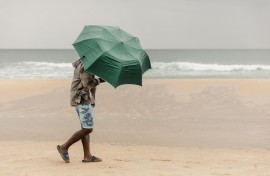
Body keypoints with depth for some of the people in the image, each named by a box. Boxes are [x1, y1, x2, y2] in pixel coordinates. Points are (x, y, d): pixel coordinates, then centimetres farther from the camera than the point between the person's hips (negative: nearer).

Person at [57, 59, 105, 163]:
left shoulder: (81, 64, 18)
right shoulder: (84, 66, -13)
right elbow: (87, 83, -22)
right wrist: (100, 80, -11)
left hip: (85, 99, 11)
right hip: (82, 100, -11)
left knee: (86, 128, 8)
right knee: (87, 129, -10)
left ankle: (87, 156, 7)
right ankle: (64, 147, -6)